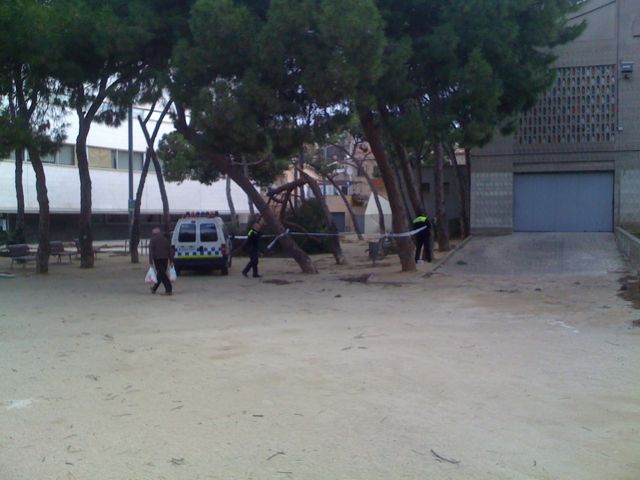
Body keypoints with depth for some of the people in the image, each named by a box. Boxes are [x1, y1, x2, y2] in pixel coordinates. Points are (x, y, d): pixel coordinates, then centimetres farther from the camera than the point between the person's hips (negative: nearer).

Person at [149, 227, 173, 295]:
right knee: (160, 274, 16)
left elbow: (151, 251, -11)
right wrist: (171, 261, 12)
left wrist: (150, 261, -14)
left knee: (162, 274, -6)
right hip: (165, 258, 5)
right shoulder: (165, 239, 14)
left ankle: (169, 289, -16)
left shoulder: (152, 240, -2)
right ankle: (154, 288, 28)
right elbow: (169, 250, 11)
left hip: (157, 259, -5)